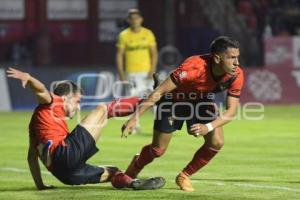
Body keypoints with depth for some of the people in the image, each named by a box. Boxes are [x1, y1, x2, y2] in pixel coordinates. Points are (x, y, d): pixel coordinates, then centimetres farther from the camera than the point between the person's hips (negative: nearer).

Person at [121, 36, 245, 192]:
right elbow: (158, 92, -33)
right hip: (173, 99, -4)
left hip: (202, 100, 4)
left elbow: (231, 110, -21)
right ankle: (135, 166, 37)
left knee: (216, 142, -14)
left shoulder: (236, 75, -27)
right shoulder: (193, 68, -41)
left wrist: (208, 127, -39)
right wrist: (134, 118, -32)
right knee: (158, 150, 1)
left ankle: (184, 176, 10)